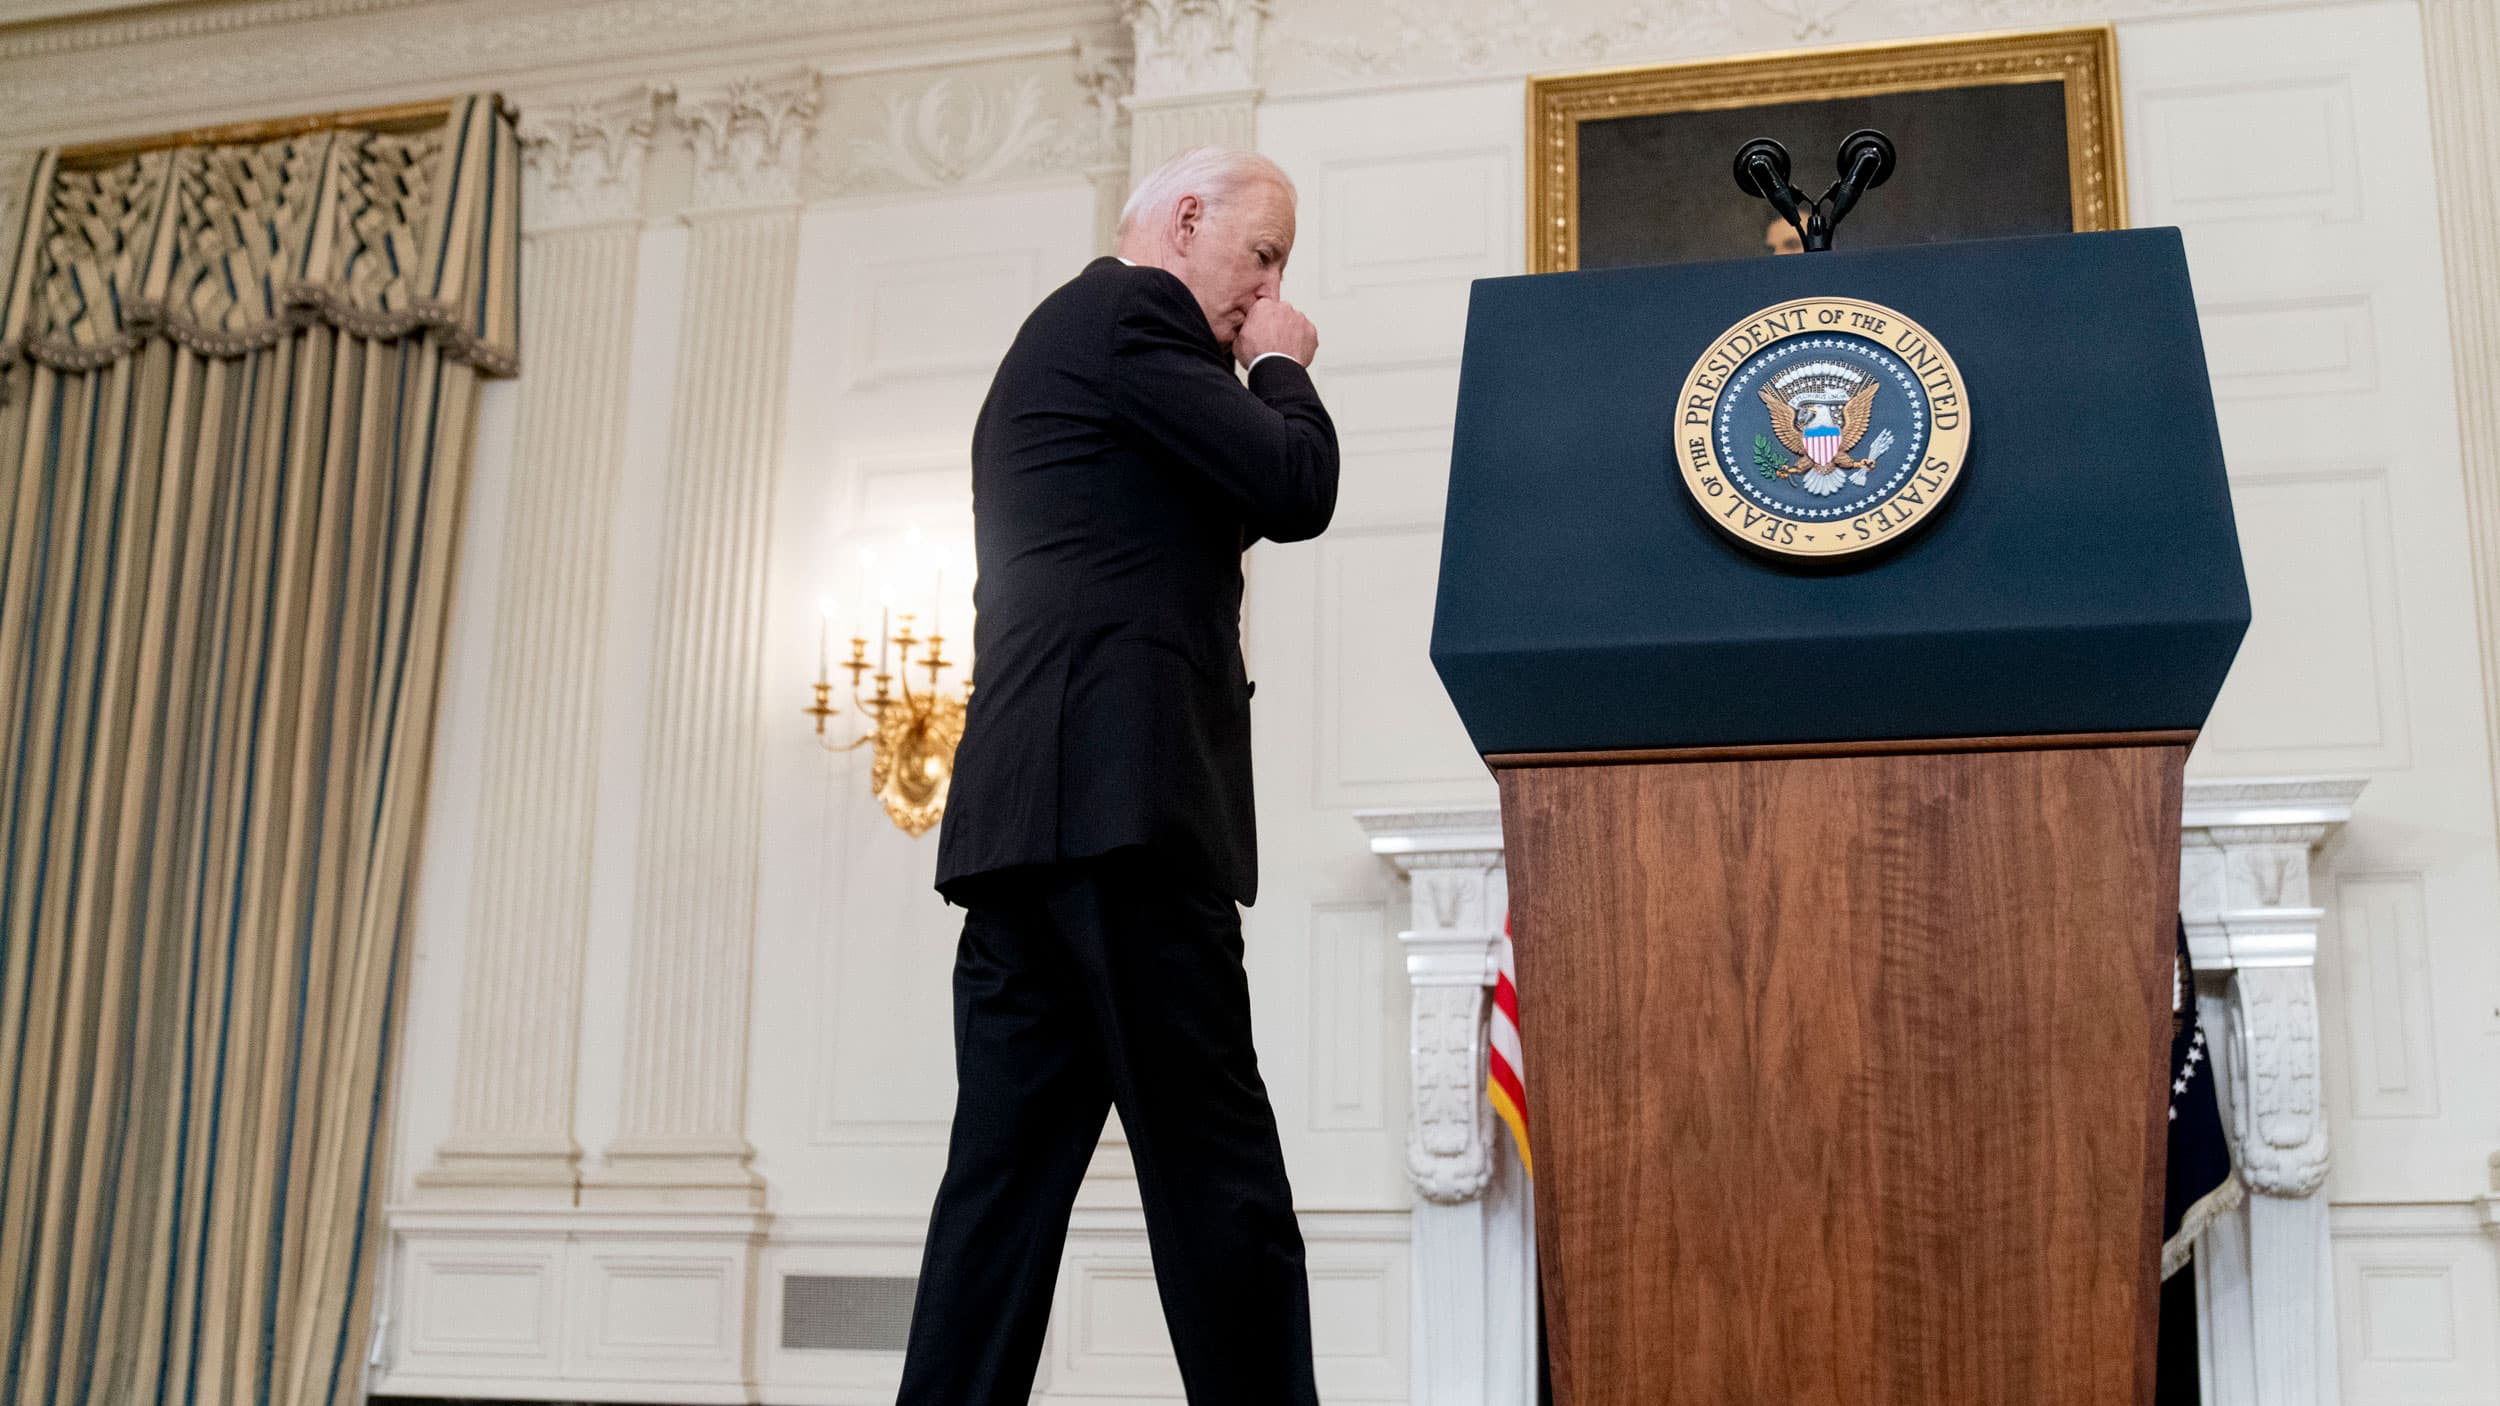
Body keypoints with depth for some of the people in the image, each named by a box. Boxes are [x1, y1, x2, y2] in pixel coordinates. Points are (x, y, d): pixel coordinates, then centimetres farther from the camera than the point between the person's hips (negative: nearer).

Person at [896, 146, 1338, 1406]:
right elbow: (1296, 488, -7)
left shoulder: (1062, 336, 29)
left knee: (1010, 1165, 5)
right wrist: (1283, 368, 9)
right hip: (1119, 795, -10)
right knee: (1215, 1159, -9)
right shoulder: (1131, 314, -1)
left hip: (1018, 806, 10)